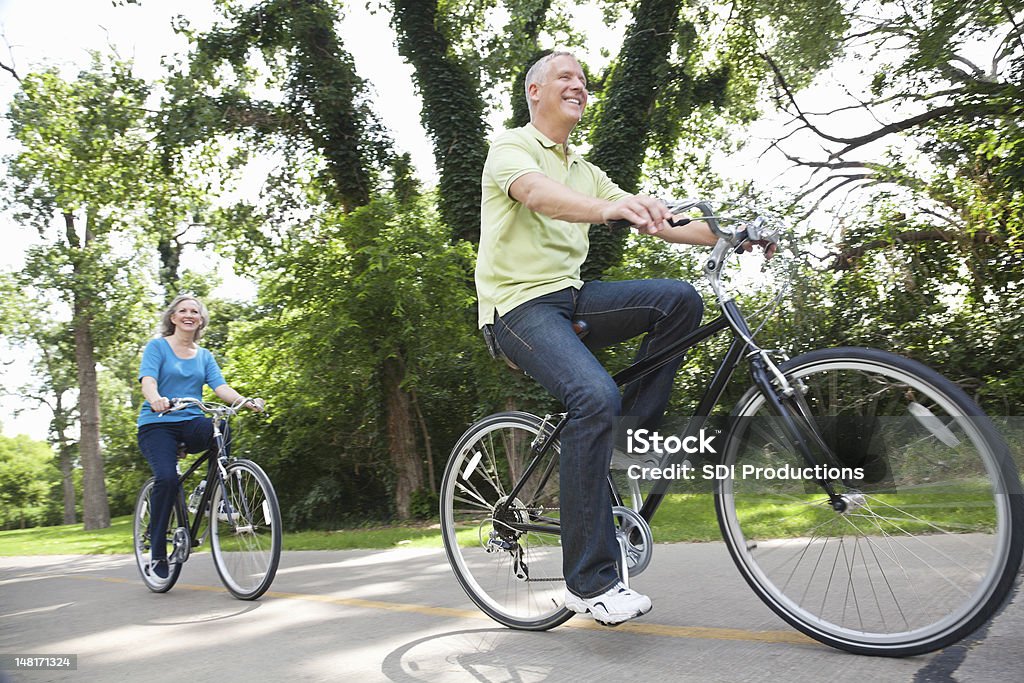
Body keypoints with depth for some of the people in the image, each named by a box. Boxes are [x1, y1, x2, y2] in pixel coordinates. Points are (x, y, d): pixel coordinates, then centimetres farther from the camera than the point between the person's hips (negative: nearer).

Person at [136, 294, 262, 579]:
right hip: (157, 424, -3)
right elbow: (147, 381, -11)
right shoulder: (157, 346, 5)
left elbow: (220, 387, 2)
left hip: (191, 423, 3)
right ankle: (157, 553, -11)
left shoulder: (204, 356, 16)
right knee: (167, 478, -27)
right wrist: (155, 399, -35)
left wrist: (246, 401, -19)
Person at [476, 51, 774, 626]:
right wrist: (609, 207, -46)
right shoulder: (511, 148, -1)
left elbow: (653, 221, 14)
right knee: (596, 396, -30)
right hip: (520, 304, -7)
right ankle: (590, 581, -21)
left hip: (570, 297, 7)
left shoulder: (585, 171, 22)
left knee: (680, 299, -15)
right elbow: (536, 193, -25)